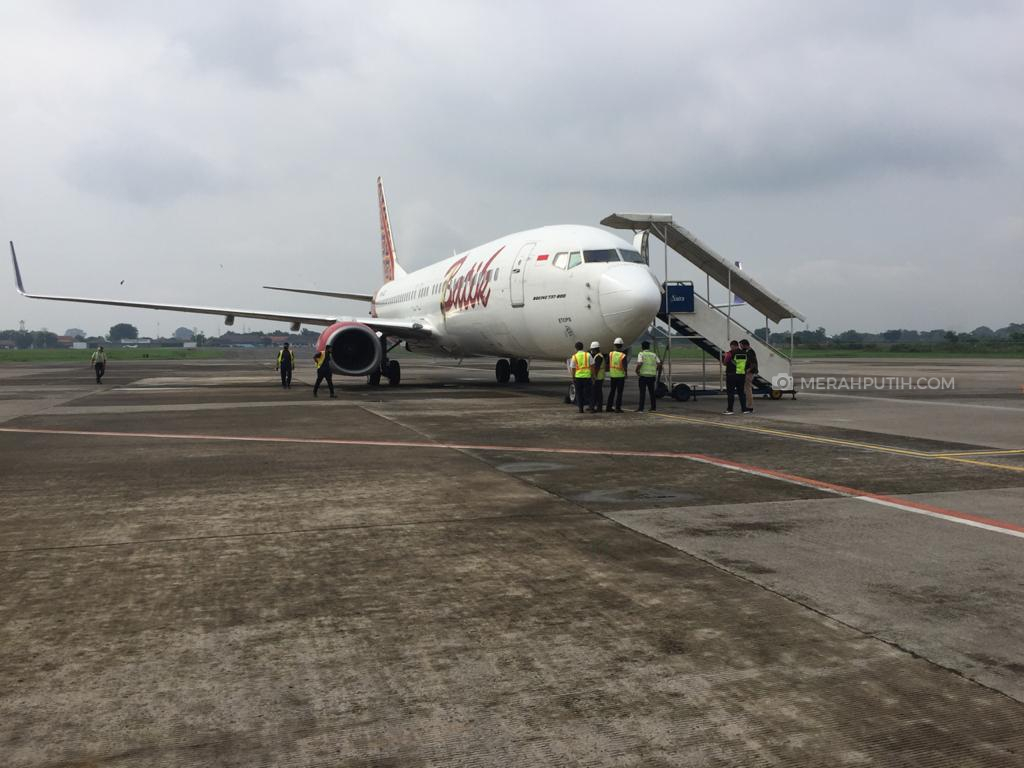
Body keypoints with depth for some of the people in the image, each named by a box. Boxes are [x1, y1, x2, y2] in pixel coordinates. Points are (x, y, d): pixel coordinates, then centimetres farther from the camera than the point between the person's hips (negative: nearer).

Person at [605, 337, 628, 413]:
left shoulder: (610, 354, -3)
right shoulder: (623, 355, -13)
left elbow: (607, 364, 2)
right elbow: (625, 367, -16)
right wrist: (626, 374, 0)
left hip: (612, 375, 4)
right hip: (620, 376, -4)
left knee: (611, 392, 14)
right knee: (619, 392, 2)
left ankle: (608, 407, 16)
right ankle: (617, 408, 0)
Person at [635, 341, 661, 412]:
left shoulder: (641, 354, -4)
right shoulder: (653, 355, 10)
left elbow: (639, 364, -19)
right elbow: (659, 364, 2)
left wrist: (637, 370, -4)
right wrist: (656, 371, 17)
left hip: (643, 375, -4)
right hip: (652, 376, 4)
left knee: (642, 392, -1)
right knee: (652, 392, 13)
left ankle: (641, 407, -4)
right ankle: (653, 407, 13)